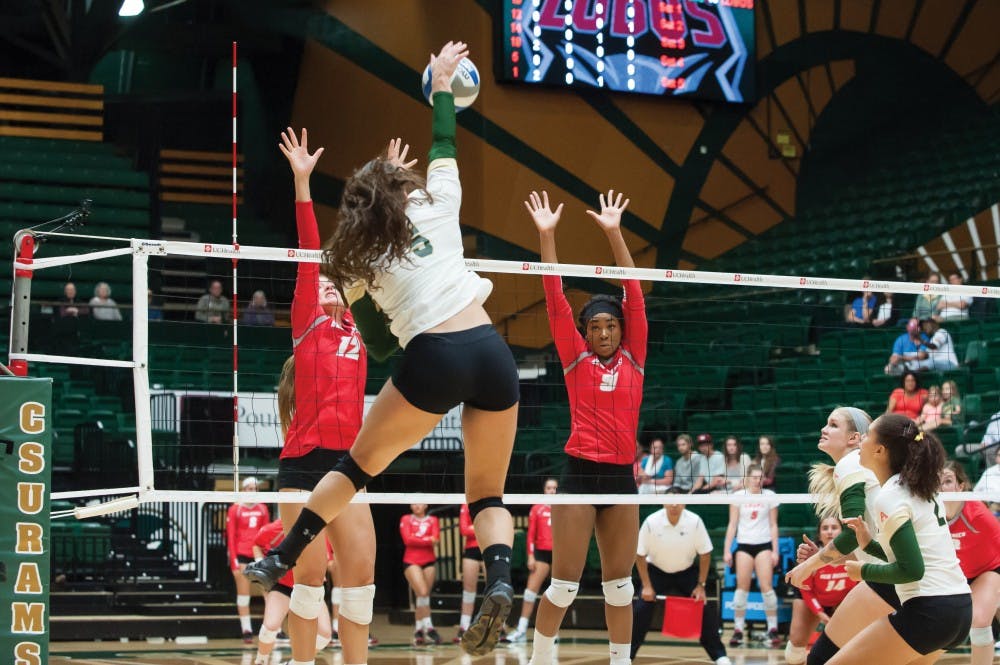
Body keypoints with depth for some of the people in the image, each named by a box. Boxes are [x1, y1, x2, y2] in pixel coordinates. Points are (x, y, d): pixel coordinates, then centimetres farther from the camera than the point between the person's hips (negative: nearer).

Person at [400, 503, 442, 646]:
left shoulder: (432, 520, 10)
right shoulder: (406, 520, 6)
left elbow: (436, 539, -5)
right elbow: (407, 539, -9)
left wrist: (417, 540, -15)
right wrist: (428, 540, -7)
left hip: (429, 561, 3)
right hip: (411, 561, -3)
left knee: (423, 596, 3)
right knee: (423, 592, -18)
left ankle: (418, 630, 12)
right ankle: (428, 627, -16)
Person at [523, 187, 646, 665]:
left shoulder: (633, 359, 8)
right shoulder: (576, 360, 4)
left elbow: (634, 297, 5)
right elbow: (556, 302, -1)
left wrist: (614, 233, 0)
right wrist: (546, 235, -7)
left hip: (621, 477, 3)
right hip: (580, 474, -3)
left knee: (620, 585, 7)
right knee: (564, 584, -2)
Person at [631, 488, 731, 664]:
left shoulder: (695, 521, -20)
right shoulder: (651, 522, -22)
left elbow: (705, 554, -10)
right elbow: (640, 555, -12)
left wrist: (700, 585, -12)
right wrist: (647, 586, -15)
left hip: (687, 571, 1)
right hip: (657, 570, -1)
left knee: (705, 608, -11)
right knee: (641, 609, -15)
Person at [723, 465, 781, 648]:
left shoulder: (769, 496, 4)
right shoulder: (738, 496, 3)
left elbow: (773, 525, 7)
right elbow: (732, 524, 5)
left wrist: (775, 550, 2)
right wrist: (727, 550, 0)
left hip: (764, 544, 0)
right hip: (744, 545, 0)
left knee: (766, 586, -9)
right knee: (742, 587, -2)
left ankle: (773, 629, -3)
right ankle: (738, 630, 3)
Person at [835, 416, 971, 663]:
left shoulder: (889, 498, -12)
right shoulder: (921, 490, 14)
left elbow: (911, 570, -17)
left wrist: (864, 571, -3)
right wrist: (869, 545, 14)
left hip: (929, 612, -9)